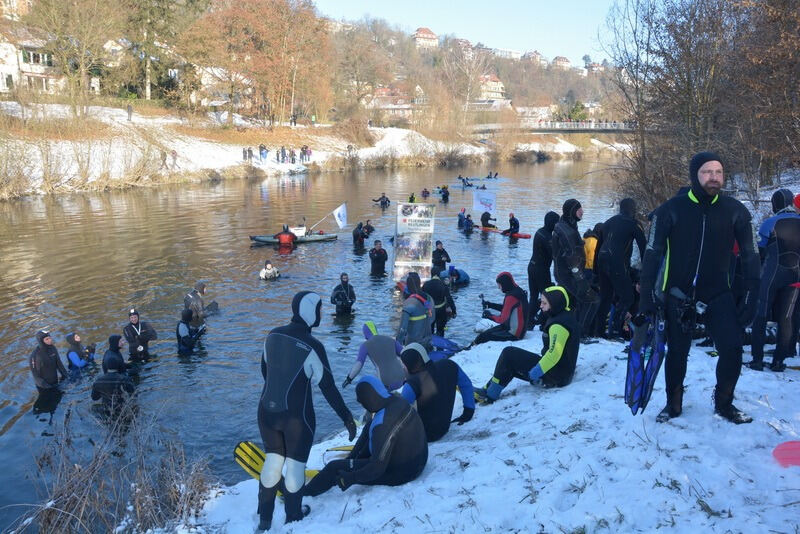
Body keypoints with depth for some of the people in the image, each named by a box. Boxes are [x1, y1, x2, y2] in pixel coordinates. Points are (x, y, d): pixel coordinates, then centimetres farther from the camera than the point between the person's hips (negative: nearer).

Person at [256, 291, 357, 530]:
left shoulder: (273, 335, -3)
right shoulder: (312, 346, -21)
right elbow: (328, 387, -16)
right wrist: (346, 418, -6)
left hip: (267, 410, 5)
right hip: (297, 416, -5)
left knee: (273, 460, 20)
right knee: (295, 465, 13)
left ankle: (264, 519, 30)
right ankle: (293, 518, 29)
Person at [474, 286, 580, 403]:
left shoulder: (558, 325, -21)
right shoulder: (567, 317, 12)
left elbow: (554, 354, -30)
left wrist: (534, 374, -26)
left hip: (556, 376, -10)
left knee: (508, 354, -9)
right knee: (511, 365, 15)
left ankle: (490, 394, -3)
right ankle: (488, 389, 14)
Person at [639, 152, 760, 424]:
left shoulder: (735, 210, -5)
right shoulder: (671, 210, -11)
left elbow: (749, 256, 1)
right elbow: (653, 254, -9)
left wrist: (751, 297, -3)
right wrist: (647, 298, -12)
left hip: (718, 292, 1)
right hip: (678, 292, -1)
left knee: (732, 348, -6)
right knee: (677, 351, 7)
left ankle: (724, 403, 19)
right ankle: (673, 404, 28)